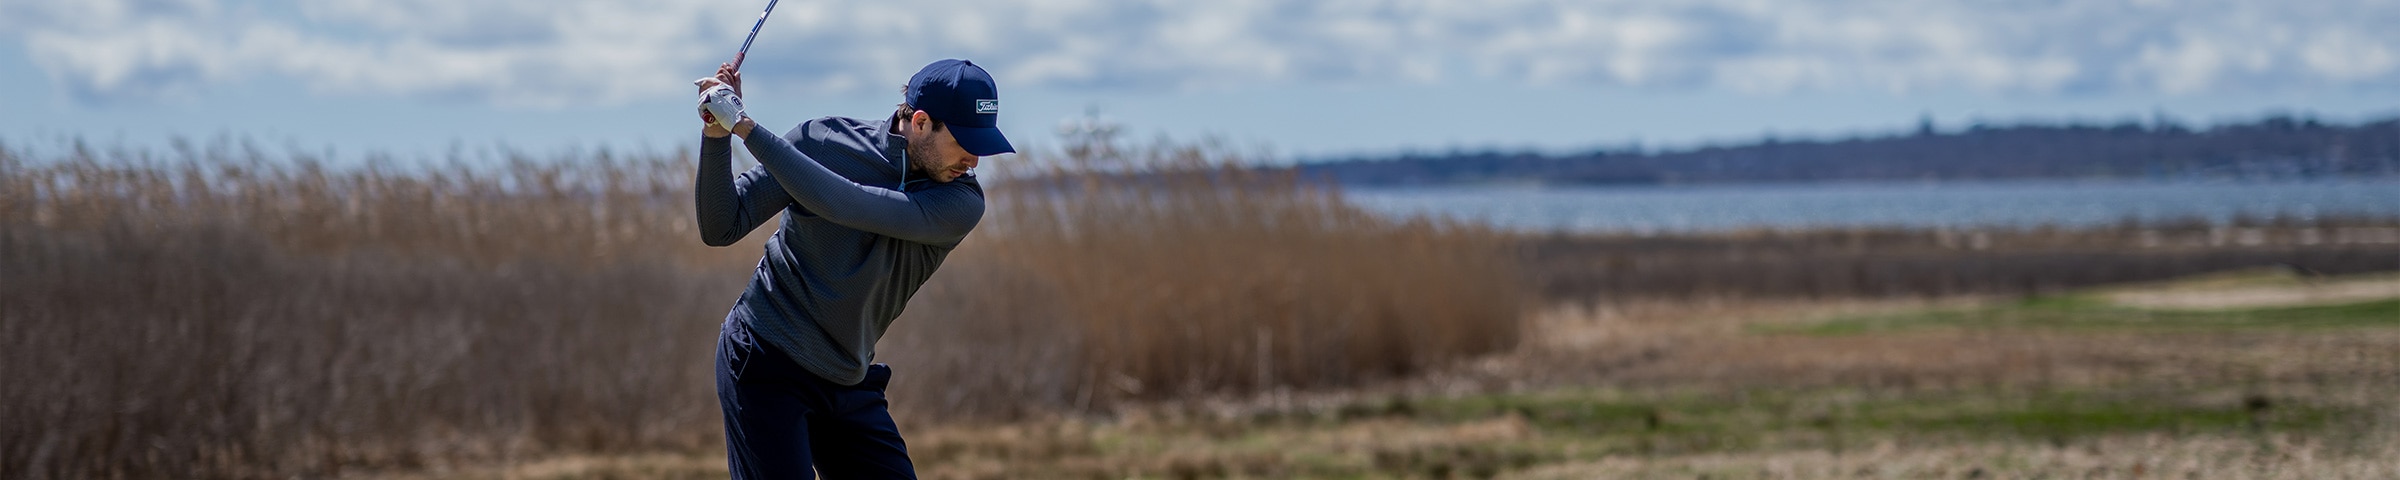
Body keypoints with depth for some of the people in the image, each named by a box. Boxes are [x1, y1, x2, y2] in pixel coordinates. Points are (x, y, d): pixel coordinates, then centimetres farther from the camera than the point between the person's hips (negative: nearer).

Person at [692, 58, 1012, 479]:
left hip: (850, 383, 4)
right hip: (766, 365, -4)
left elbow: (845, 205, -25)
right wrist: (717, 137, -22)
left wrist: (749, 130, -27)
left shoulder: (962, 203, -9)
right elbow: (721, 229, -7)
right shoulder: (823, 141, -8)